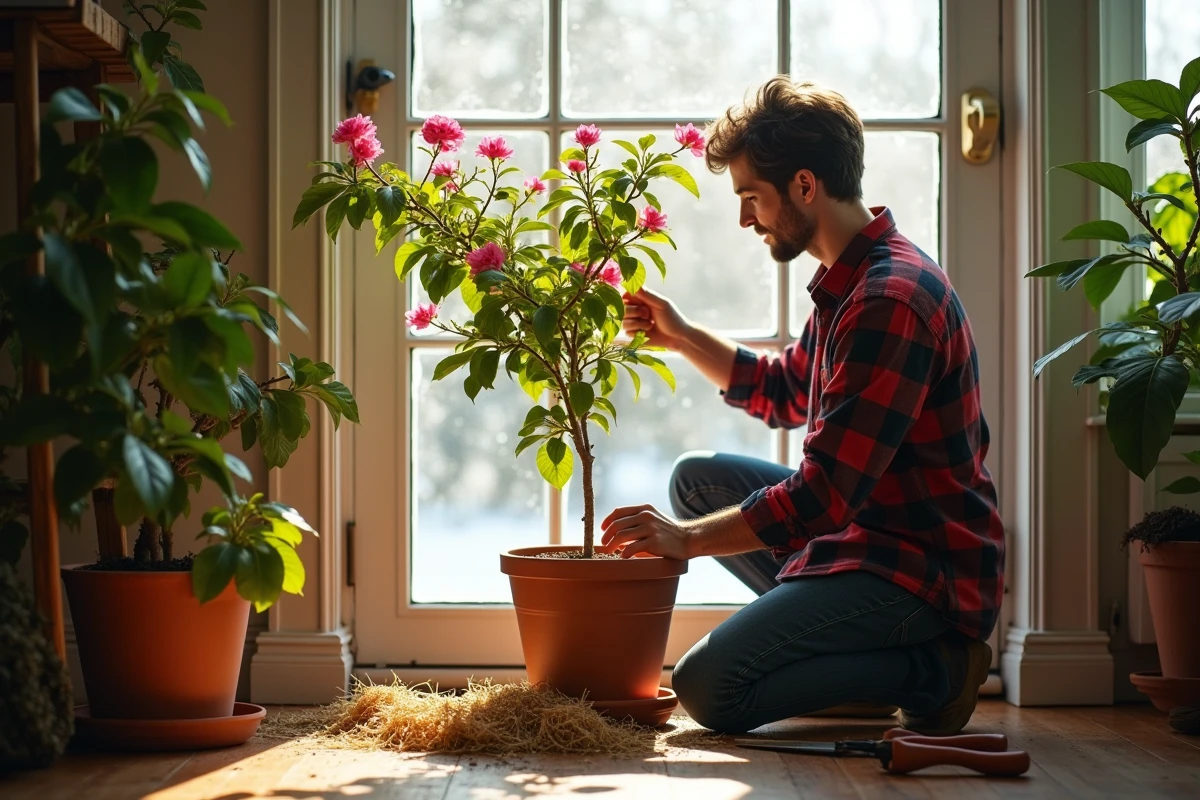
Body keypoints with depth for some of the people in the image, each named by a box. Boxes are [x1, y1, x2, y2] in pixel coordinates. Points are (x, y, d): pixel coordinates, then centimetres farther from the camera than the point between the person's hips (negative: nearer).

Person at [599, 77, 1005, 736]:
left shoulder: (891, 300, -23)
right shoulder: (849, 283, 10)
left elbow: (824, 495, -25)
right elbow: (785, 395, 28)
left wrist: (689, 539, -16)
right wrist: (681, 337, 17)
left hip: (924, 568, -10)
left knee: (706, 688, -18)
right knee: (698, 479, 16)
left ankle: (933, 669, -6)